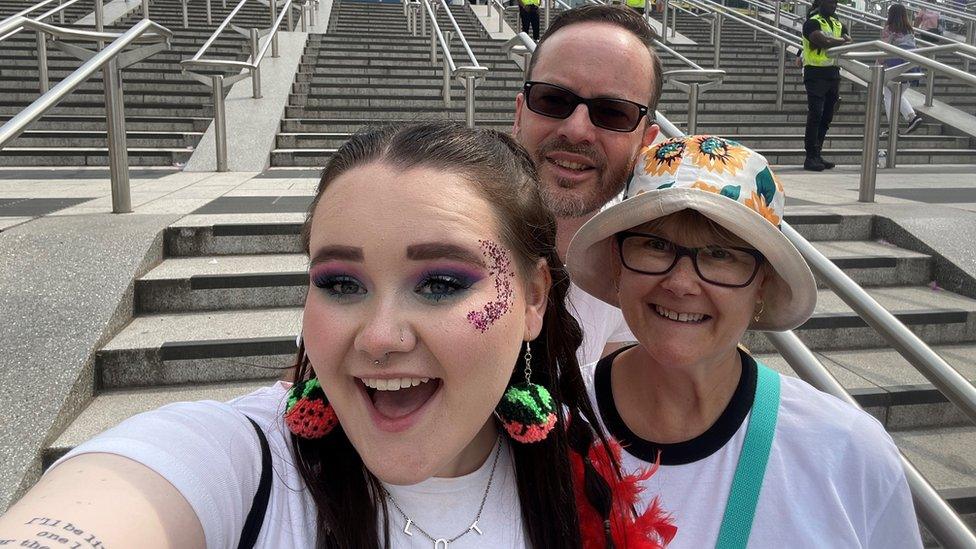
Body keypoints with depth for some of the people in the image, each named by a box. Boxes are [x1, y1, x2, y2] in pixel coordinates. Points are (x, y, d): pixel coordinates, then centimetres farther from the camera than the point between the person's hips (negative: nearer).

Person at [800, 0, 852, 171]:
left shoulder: (838, 24, 17)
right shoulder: (812, 22, -6)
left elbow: (850, 44, 5)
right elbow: (824, 42, -23)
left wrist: (833, 42, -13)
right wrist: (842, 41, -7)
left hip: (833, 73, 7)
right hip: (816, 74, -7)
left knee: (827, 117, 8)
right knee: (815, 115, -11)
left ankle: (818, 155, 15)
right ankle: (811, 157, -8)